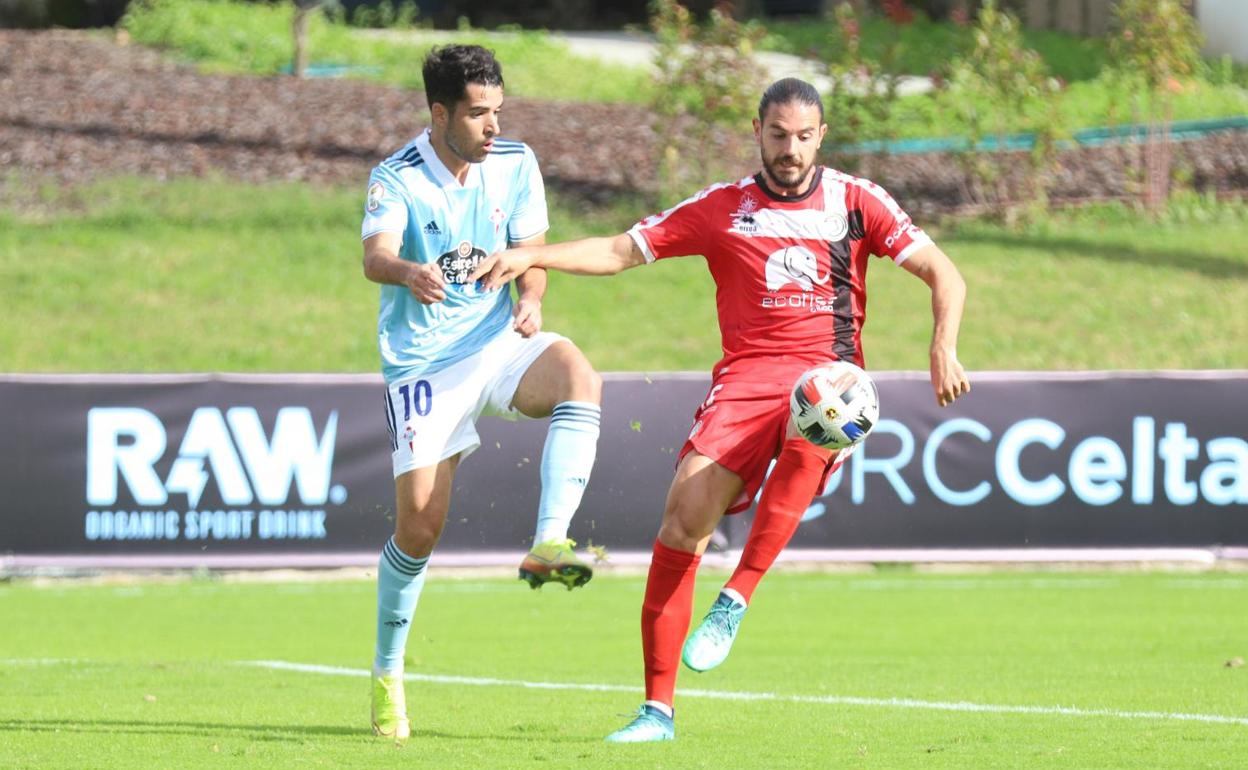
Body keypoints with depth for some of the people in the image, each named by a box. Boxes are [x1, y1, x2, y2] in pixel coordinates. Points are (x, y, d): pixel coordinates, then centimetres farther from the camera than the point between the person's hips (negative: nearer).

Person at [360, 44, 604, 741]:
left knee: (580, 378, -31)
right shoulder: (397, 178, -11)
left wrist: (530, 302, -15)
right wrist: (407, 272, -52)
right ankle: (387, 677, 13)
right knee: (421, 521, -7)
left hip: (500, 342, 3)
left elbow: (531, 253, 8)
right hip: (424, 362, -3)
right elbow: (376, 253, -28)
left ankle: (549, 546, -33)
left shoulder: (516, 165, 1)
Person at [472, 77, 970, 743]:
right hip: (746, 376, 1)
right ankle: (657, 708, -11)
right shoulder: (722, 209, 10)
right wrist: (531, 256, -3)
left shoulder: (855, 202, 8)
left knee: (811, 436, -39)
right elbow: (621, 251, 11)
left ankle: (734, 601, -30)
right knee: (685, 512, -18)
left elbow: (942, 273, 8)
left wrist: (944, 350, -10)